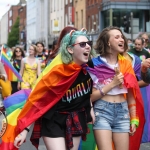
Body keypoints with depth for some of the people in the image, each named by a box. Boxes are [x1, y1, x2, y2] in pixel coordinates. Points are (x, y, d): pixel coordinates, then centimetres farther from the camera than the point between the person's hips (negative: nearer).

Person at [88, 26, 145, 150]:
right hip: (102, 112, -4)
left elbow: (131, 94, 11)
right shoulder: (95, 65, -3)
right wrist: (113, 83, -13)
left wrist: (134, 119, 8)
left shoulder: (126, 64, 8)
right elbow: (90, 96, -6)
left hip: (123, 112, 4)